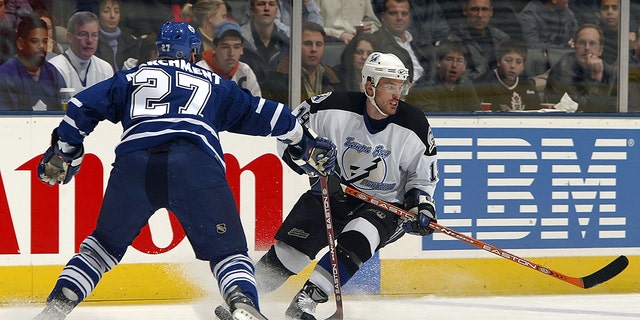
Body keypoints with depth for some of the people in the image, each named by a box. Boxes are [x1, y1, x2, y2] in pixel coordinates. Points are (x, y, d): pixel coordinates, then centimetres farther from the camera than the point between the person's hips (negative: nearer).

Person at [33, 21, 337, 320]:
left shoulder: (132, 78, 31)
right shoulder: (214, 84, 31)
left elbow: (83, 106, 25)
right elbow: (261, 112, 32)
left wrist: (62, 152, 35)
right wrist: (306, 144, 41)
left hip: (134, 163, 1)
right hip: (196, 165, -1)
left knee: (105, 243, 20)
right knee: (227, 249, 4)